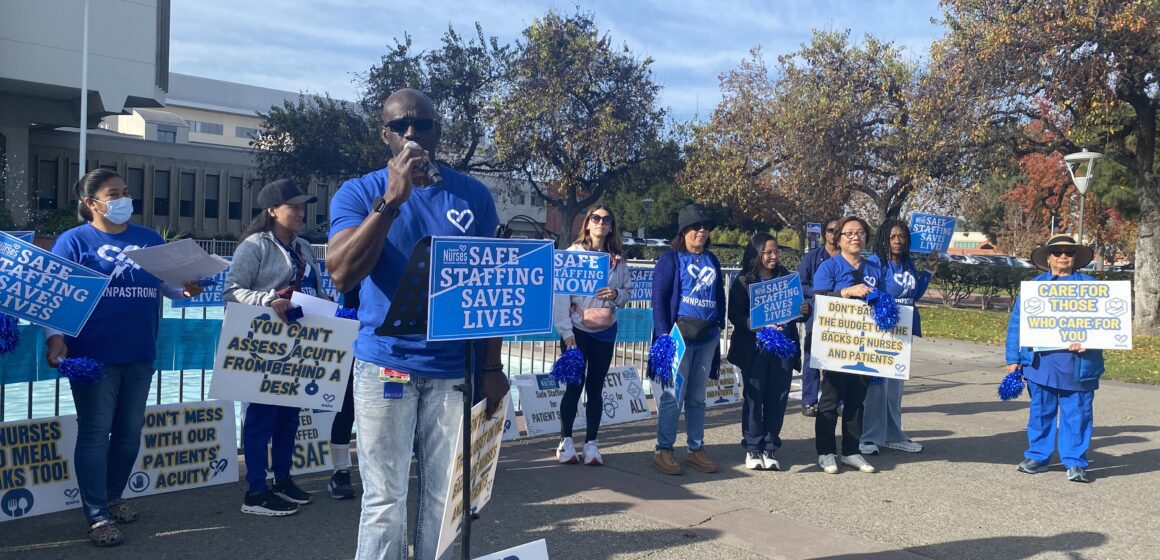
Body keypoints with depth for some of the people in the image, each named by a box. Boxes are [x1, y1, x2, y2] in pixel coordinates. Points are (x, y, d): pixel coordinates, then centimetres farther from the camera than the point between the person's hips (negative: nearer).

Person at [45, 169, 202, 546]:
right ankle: (97, 517, 5)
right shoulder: (74, 241, -3)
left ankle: (113, 497, 31)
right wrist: (55, 336, -22)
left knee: (130, 431, 14)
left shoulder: (151, 240, 11)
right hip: (93, 356, -5)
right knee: (95, 433, -1)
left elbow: (169, 285, 14)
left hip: (139, 355, 5)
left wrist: (186, 290, -9)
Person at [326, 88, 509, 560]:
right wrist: (392, 199, -22)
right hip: (385, 365, -2)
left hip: (456, 369, 2)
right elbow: (341, 274, -16)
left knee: (445, 496, 9)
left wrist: (491, 366, 4)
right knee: (384, 499, 3)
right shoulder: (358, 193, -1)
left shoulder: (473, 195, 5)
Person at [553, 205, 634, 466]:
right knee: (574, 386, 1)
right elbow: (561, 294, -9)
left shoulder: (617, 259, 7)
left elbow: (628, 291, 13)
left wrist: (616, 294, -11)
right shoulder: (573, 253, -5)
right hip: (576, 330, -3)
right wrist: (565, 331, -15)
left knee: (595, 388, 7)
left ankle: (591, 443, 15)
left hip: (605, 332, 3)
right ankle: (566, 440, 14)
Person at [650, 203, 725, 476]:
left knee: (697, 397, 12)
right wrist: (664, 333, -15)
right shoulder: (671, 258, -2)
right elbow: (659, 298, -7)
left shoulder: (712, 261, 16)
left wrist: (719, 324, 7)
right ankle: (663, 451, 2)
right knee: (673, 395, -7)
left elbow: (720, 296, 21)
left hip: (707, 338, 6)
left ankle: (696, 450, 19)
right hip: (679, 334, -6)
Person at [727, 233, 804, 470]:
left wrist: (803, 311, -4)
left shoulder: (787, 278, 12)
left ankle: (770, 448, 15)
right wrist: (761, 326, -21)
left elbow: (794, 310, 18)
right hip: (754, 347, -3)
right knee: (754, 397, 2)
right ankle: (752, 449, 12)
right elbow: (735, 315, -8)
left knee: (778, 398, 4)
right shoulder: (743, 281, -1)